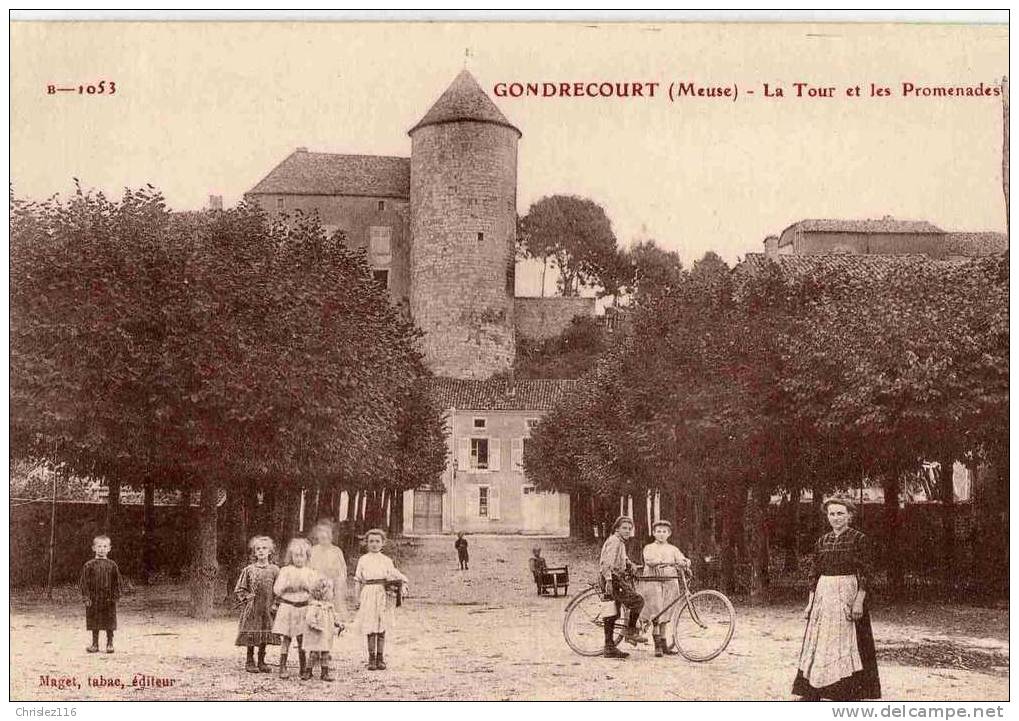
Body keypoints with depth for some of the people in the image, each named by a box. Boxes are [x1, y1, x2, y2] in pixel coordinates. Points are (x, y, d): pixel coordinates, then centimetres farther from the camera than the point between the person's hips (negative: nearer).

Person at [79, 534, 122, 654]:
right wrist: (86, 597, -8)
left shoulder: (112, 565, 3)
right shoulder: (89, 565, 0)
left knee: (109, 623, 4)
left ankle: (110, 643, 16)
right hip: (94, 599, 0)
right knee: (95, 623, 7)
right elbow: (84, 582, 0)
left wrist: (116, 596, -2)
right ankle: (95, 644, 19)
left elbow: (117, 582, 5)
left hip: (109, 599, 0)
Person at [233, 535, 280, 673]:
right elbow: (239, 589, 6)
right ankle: (250, 662, 12)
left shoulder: (274, 570, 3)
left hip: (267, 609, 1)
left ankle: (261, 662, 17)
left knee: (265, 636, 6)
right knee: (251, 635, 0)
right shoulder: (249, 570, 1)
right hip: (251, 609, -1)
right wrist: (247, 597, -8)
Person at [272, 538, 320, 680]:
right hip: (286, 607, -1)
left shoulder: (311, 572, 6)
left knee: (303, 640, 0)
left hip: (304, 608, 1)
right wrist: (287, 584, -15)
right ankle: (282, 668, 5)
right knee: (285, 639, -1)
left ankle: (303, 670, 8)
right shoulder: (285, 571, 4)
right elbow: (276, 590, -2)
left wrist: (306, 585, -14)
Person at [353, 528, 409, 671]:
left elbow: (394, 575, 11)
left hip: (383, 595, 1)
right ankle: (371, 659, 5)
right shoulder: (363, 560, 8)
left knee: (382, 629, 4)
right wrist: (358, 598, 7)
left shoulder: (386, 560, 9)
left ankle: (380, 659, 12)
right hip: (368, 594, -1)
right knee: (370, 629, -2)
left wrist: (403, 584, -7)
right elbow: (358, 580, 10)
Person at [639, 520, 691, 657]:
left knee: (664, 614, 7)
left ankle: (663, 645, 13)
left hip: (669, 583, 3)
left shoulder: (673, 549, 15)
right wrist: (661, 562, -34)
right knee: (656, 613, -12)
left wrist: (685, 562, -24)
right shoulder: (649, 548, 5)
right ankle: (657, 645, -12)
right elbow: (649, 560, -15)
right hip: (653, 582, -3)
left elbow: (681, 560, 0)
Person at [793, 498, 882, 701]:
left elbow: (865, 575, -8)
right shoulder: (822, 542, 10)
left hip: (849, 594, -5)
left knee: (847, 644, -3)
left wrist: (859, 601, -16)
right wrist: (811, 602, 7)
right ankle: (810, 695, 8)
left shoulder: (859, 539, -4)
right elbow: (815, 574, 13)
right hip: (823, 596, 5)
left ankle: (850, 696, 3)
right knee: (817, 643, 4)